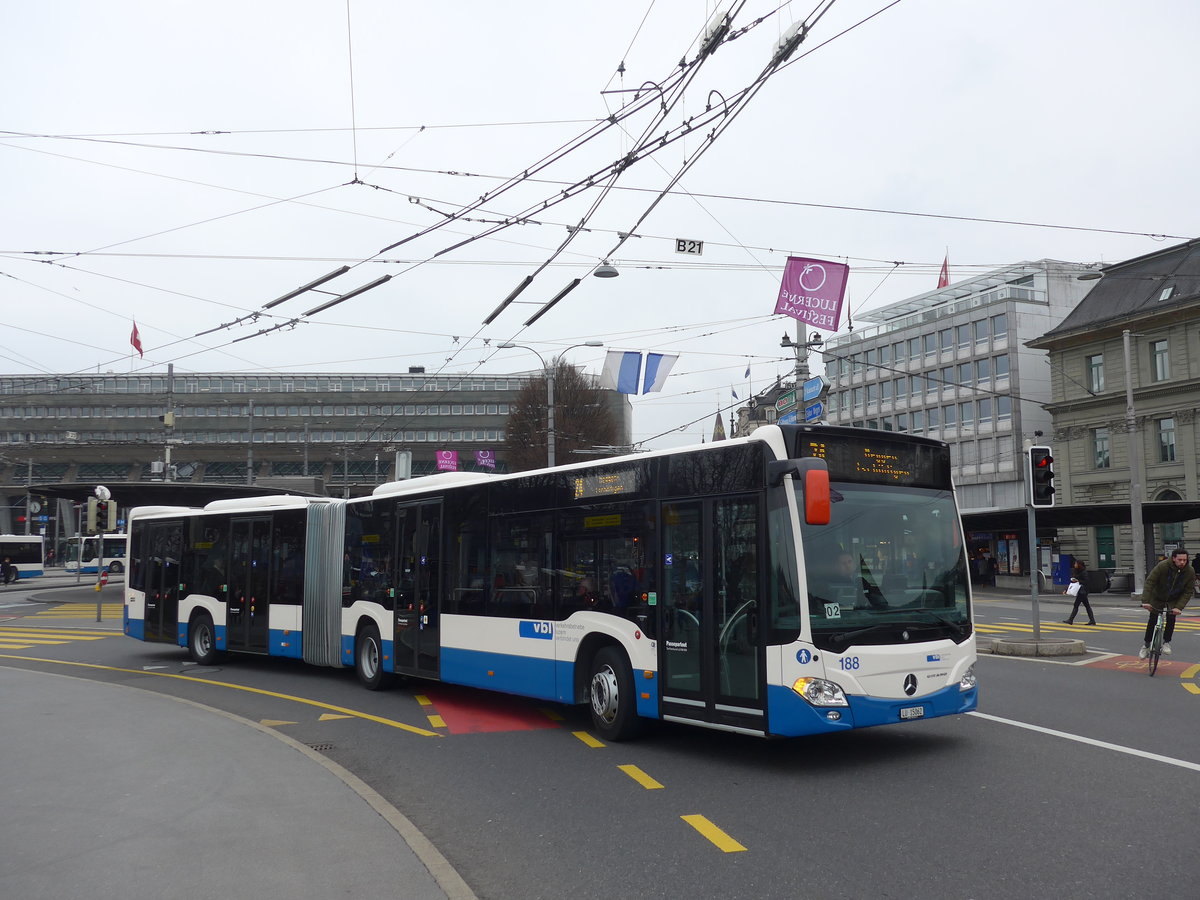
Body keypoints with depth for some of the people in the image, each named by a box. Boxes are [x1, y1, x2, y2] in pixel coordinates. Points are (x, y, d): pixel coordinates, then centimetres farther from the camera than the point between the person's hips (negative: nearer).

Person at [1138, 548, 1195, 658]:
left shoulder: (1190, 572, -20)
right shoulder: (1162, 566, -29)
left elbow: (1188, 592, -17)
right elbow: (1149, 582, -29)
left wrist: (1179, 607, -28)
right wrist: (1145, 601, -38)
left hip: (1174, 600, 2)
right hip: (1157, 598, -1)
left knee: (1171, 619, -15)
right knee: (1153, 621, -1)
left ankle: (1166, 642, 4)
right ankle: (1146, 645, 14)